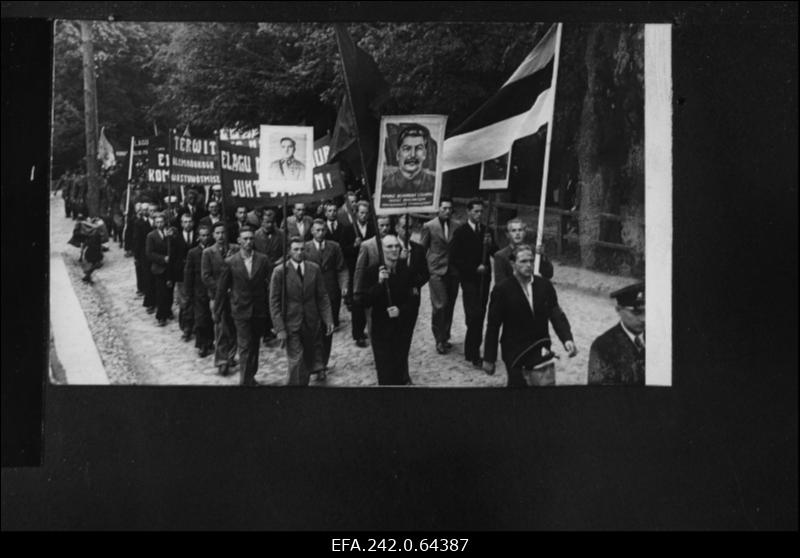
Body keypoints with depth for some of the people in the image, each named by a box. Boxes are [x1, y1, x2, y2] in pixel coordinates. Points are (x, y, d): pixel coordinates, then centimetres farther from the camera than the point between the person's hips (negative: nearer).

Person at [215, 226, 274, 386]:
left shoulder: (263, 260, -2)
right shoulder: (230, 262, -5)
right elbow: (222, 287, 2)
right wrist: (216, 308, 9)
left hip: (259, 309, 3)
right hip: (241, 310, -3)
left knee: (255, 345, 16)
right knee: (245, 347, -6)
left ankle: (250, 377, 31)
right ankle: (245, 381, -1)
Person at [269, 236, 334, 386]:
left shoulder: (314, 269, 2)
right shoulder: (280, 271, -7)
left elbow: (322, 297, 7)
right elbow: (274, 302, -6)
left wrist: (328, 319, -1)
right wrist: (280, 329, -10)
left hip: (312, 323, 3)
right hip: (291, 324, -3)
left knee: (309, 359, 11)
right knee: (296, 361, -6)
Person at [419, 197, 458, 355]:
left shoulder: (456, 227, 7)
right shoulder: (429, 226, -1)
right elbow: (421, 250, 3)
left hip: (453, 272, 4)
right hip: (437, 271, -3)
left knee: (449, 307, 8)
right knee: (440, 306, -9)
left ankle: (445, 337, 21)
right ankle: (439, 340, 2)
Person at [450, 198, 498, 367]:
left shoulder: (486, 231, 10)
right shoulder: (460, 232, -5)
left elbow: (496, 254, 9)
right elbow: (454, 258, -9)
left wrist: (491, 244, -11)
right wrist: (474, 268, -14)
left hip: (484, 278, 5)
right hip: (469, 280, -5)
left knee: (480, 316, 7)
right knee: (474, 315, -11)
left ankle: (472, 351, 17)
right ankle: (473, 354, -4)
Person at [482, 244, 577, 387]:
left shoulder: (545, 285, 0)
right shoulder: (502, 290, -9)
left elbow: (556, 314, -3)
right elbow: (493, 326, -6)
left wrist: (567, 338, -21)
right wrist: (489, 359, -4)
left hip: (541, 352, 3)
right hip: (515, 354, -3)